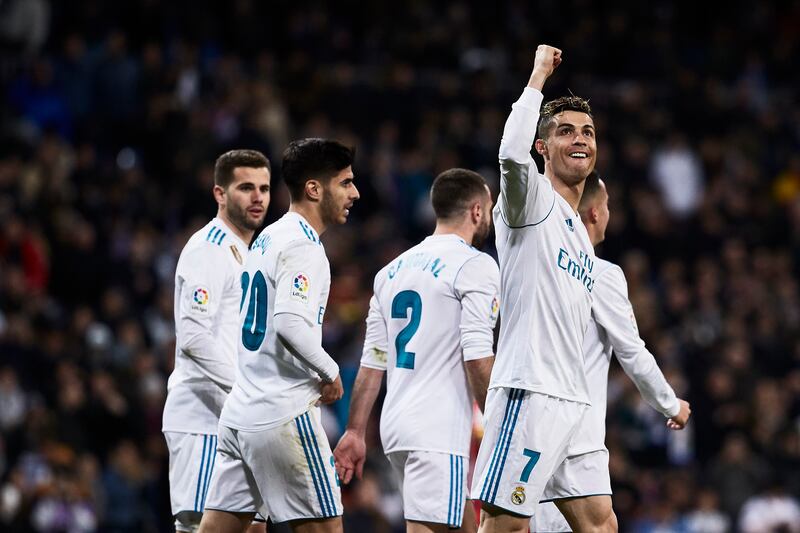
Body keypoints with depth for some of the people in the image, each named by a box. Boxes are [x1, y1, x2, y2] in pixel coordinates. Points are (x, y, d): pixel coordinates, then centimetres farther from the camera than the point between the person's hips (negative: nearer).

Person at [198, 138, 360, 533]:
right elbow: (290, 324, -27)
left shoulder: (267, 238, 17)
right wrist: (330, 373, -13)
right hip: (284, 416, -9)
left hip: (240, 411, 9)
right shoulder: (303, 246, -13)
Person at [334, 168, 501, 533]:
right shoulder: (475, 266, -6)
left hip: (396, 423, 8)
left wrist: (354, 431, 16)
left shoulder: (393, 270, 16)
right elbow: (477, 358, -14)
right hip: (439, 432, -8)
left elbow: (372, 363, 15)